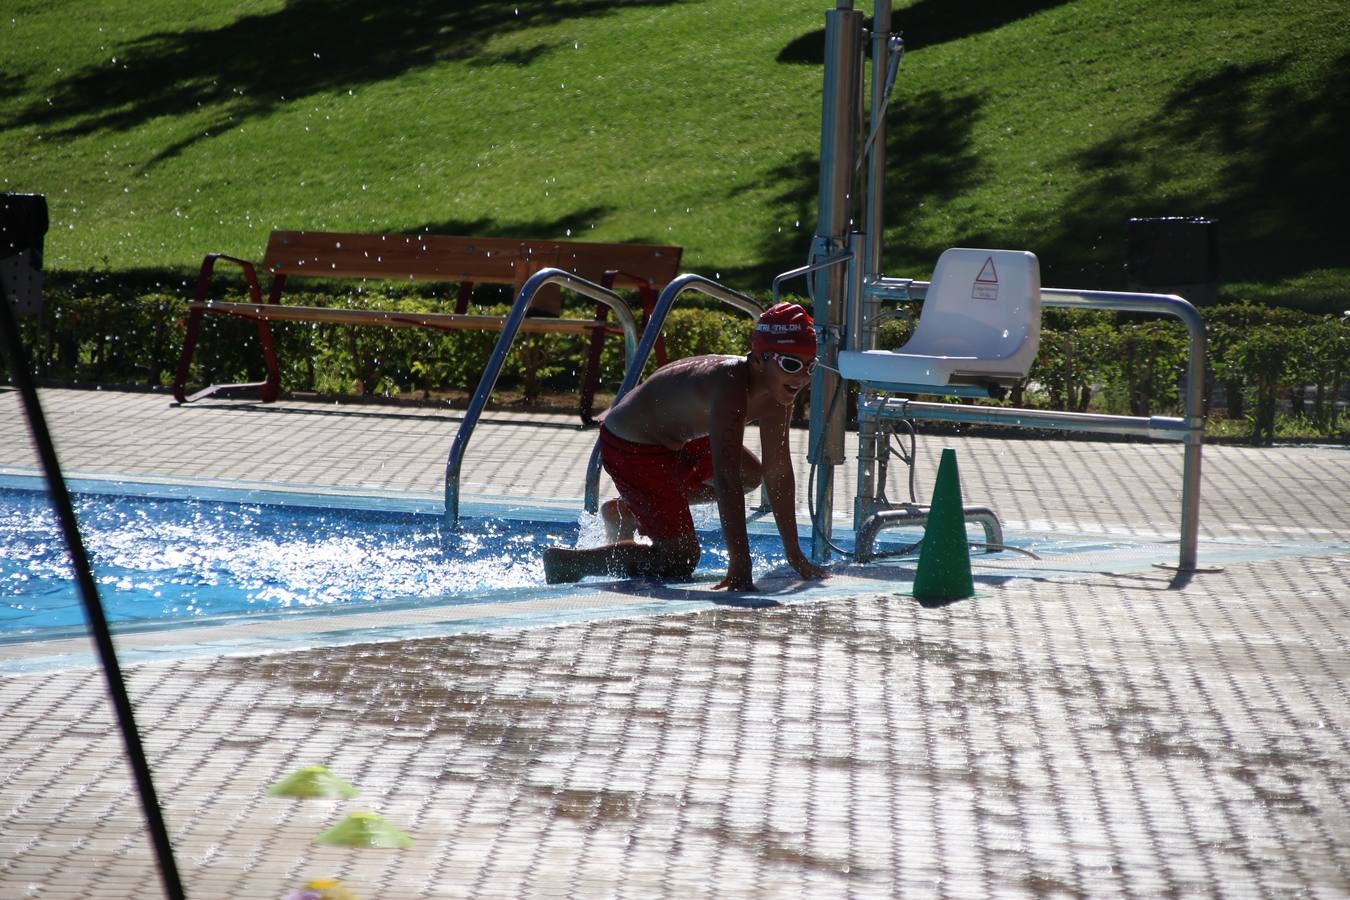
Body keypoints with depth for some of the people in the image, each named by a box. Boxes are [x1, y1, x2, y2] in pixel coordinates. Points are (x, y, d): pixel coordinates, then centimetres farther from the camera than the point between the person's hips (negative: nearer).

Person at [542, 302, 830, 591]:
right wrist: (739, 567, -41)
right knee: (681, 559, -14)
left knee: (750, 475, 27)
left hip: (674, 442, 10)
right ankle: (567, 561, -2)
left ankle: (626, 511, 27)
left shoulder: (775, 393, -8)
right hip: (630, 448, -10)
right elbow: (726, 481, -40)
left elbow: (779, 472, 0)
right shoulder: (731, 386, -36)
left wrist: (795, 557, 0)